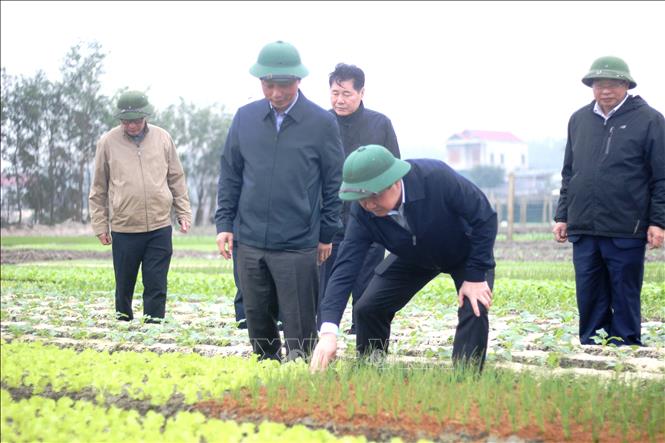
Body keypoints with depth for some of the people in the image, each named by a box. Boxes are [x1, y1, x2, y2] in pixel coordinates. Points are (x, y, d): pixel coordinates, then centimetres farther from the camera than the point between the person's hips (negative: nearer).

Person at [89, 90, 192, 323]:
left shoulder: (163, 138, 5)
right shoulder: (108, 142, 1)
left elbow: (177, 179, 13)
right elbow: (98, 188, 6)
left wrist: (183, 212, 7)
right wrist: (100, 225, 4)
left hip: (160, 227, 1)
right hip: (123, 229, 0)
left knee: (156, 287, 0)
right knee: (124, 287, 9)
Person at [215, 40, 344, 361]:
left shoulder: (322, 123, -3)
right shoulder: (245, 118, 5)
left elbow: (334, 182, 3)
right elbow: (230, 174, 12)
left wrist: (327, 234, 3)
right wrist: (224, 223, 7)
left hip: (298, 246, -3)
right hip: (249, 242, 3)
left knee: (299, 325, 1)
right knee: (257, 318, 13)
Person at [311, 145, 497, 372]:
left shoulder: (436, 177, -39)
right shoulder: (362, 213, -28)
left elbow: (485, 217, -29)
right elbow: (345, 267, -33)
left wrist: (476, 276, -26)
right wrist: (328, 331, -44)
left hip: (467, 253, -3)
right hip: (414, 258, 3)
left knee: (474, 310, -24)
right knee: (367, 309, -6)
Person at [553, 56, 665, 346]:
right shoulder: (579, 120, 12)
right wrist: (562, 216, 16)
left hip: (626, 232, -4)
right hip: (583, 229, 4)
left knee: (625, 299, 4)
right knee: (590, 300, 8)